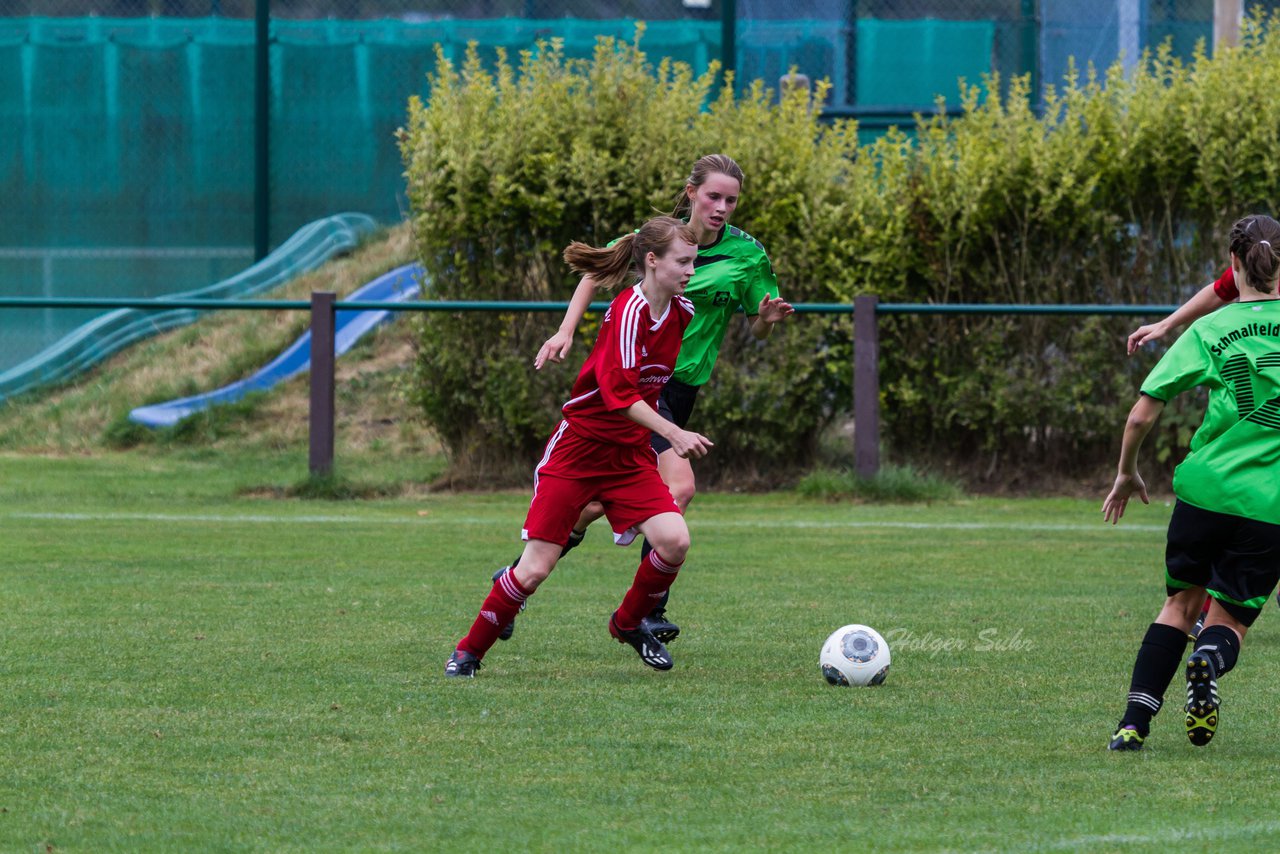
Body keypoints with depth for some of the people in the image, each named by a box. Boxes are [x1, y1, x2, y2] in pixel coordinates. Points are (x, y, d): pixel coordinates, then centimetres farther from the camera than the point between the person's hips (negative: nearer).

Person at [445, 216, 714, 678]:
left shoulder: (682, 312, 2)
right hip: (580, 446, -6)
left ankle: (628, 623, 12)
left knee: (674, 541, -15)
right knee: (535, 568, -8)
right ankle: (469, 651, 11)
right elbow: (619, 394, -28)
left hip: (631, 454, 6)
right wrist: (675, 434, -31)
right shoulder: (629, 310, -21)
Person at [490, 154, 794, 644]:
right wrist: (566, 331, 1)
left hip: (680, 389, 4)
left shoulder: (748, 255, 1)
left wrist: (767, 318, -14)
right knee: (679, 487, -20)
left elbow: (757, 331, 9)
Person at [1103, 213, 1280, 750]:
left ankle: (1134, 724, 5)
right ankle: (1211, 661, -27)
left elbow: (1141, 416, 0)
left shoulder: (1208, 332, 1)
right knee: (1229, 619, 11)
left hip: (1206, 489, 0)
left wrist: (1127, 474, 16)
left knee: (1181, 604, 18)